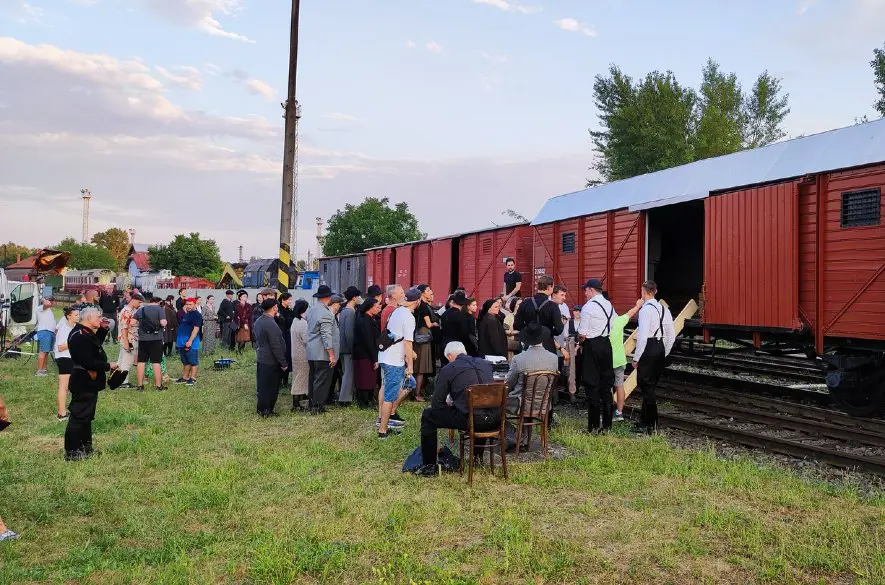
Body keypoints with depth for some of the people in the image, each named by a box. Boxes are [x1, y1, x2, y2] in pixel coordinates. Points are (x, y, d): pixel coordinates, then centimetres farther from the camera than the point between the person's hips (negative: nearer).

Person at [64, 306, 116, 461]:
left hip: (88, 383, 11)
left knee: (87, 416, 18)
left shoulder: (85, 332, 9)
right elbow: (88, 362, -28)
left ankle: (86, 448, 29)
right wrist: (108, 366, -17)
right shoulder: (80, 336, -23)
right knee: (78, 416, -3)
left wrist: (103, 329, 11)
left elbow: (96, 344, 25)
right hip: (84, 384, -11)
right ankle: (72, 452, 5)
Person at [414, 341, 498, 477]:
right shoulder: (485, 363, 16)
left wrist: (449, 404, 25)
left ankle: (429, 466, 15)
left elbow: (436, 403, 3)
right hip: (495, 420, 6)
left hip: (471, 420, -6)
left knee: (427, 415, 14)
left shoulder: (448, 369, 0)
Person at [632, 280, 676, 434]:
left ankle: (649, 426, 2)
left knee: (647, 387, -2)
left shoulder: (646, 309, -13)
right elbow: (672, 335, 15)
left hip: (648, 348, -8)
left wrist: (636, 358, -13)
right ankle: (646, 420, 26)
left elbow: (642, 336, -18)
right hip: (661, 348, 8)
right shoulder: (664, 309, 12)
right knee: (652, 386, 16)